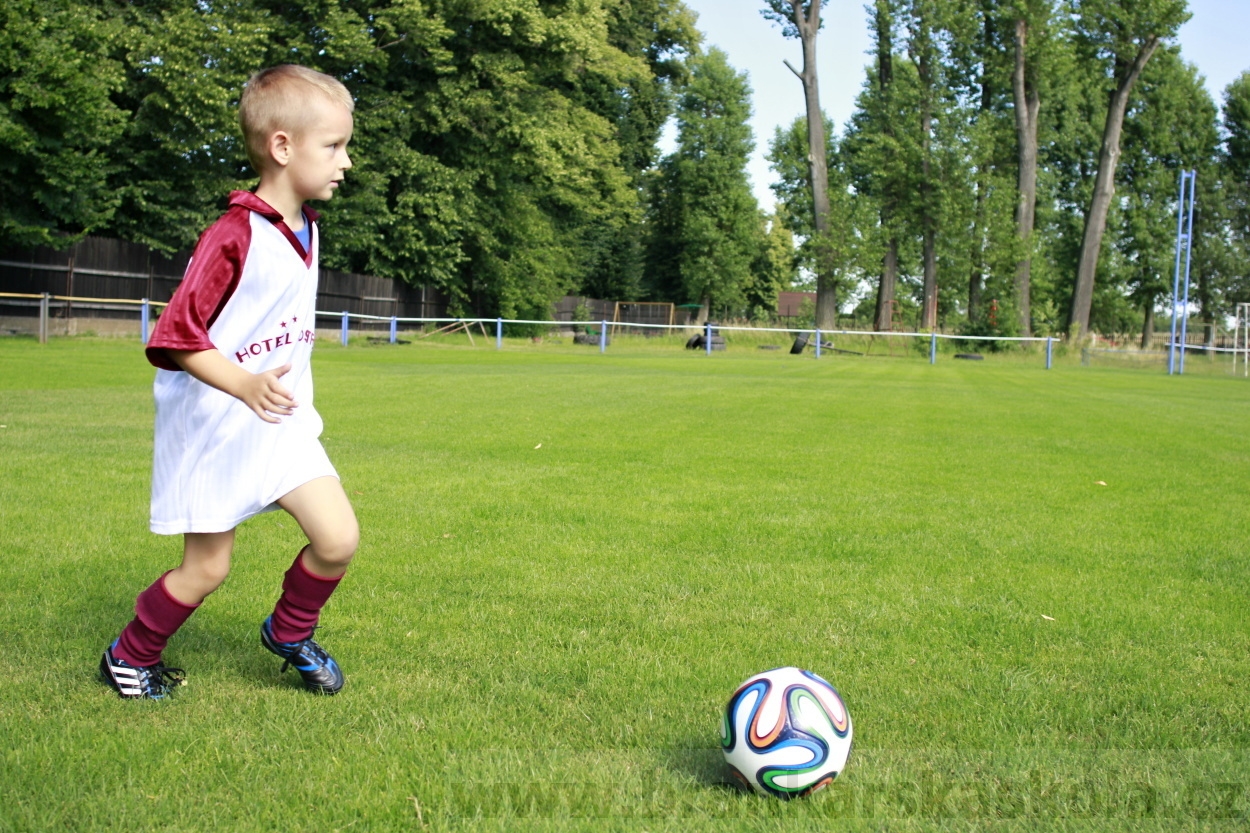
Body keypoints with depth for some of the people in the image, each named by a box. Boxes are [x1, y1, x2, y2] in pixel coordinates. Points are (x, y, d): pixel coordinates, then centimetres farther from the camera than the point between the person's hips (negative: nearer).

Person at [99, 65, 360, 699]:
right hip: (214, 430, -7)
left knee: (339, 539, -5)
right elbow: (175, 338, -24)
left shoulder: (306, 232, 5)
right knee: (207, 569, 4)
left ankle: (289, 631, 23)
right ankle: (129, 656, 30)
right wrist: (245, 385, -36)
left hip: (284, 425, 7)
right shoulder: (233, 238, -21)